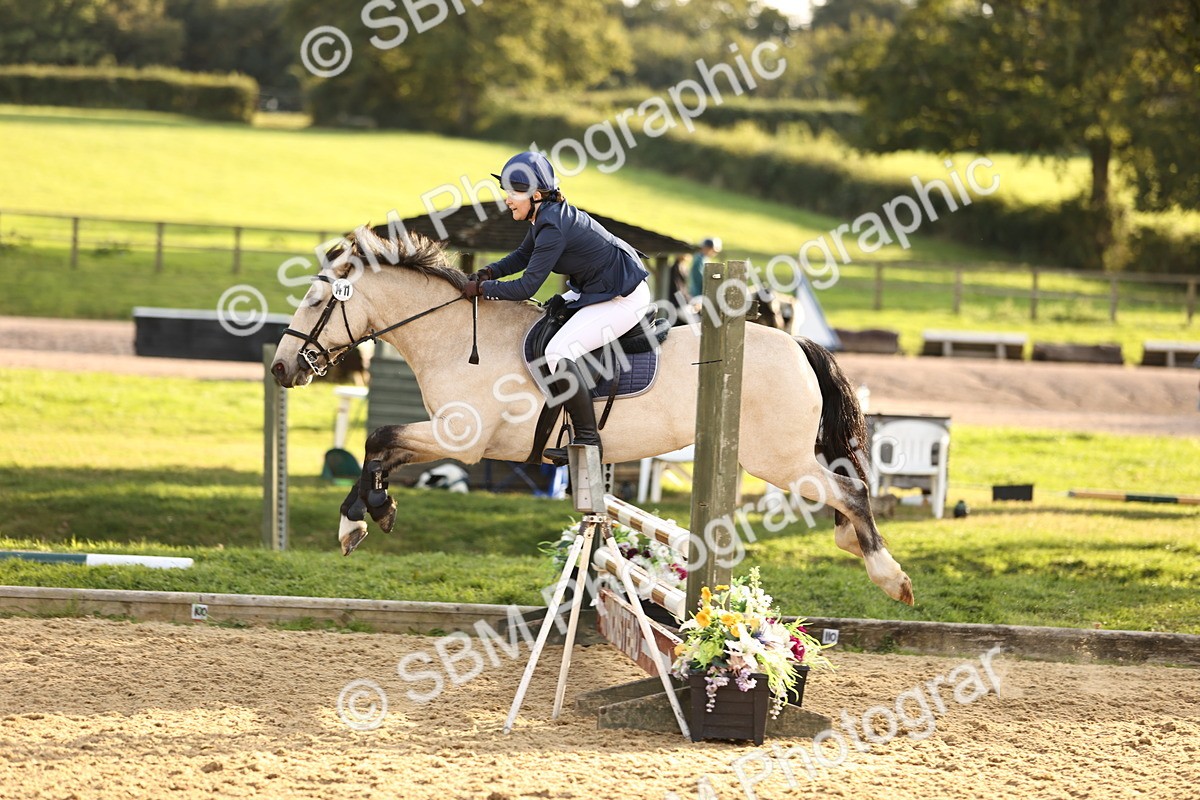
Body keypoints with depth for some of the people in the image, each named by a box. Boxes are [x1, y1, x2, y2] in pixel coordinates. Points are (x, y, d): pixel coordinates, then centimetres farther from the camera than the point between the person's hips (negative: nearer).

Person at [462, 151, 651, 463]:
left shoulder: (553, 229, -27)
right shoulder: (544, 216, 3)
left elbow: (526, 288, -24)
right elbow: (523, 255, 22)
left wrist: (482, 289, -11)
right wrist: (490, 272, 5)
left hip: (624, 300, -11)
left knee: (558, 352, -20)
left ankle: (588, 440, -14)